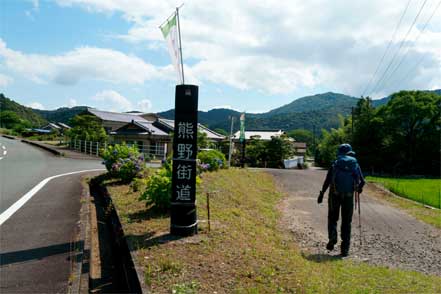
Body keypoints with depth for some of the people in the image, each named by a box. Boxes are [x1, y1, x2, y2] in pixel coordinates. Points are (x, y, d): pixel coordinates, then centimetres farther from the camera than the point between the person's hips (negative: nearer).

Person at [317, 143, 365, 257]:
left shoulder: (335, 164, 2)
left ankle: (332, 237, -9)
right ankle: (345, 249, 9)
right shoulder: (355, 164, 6)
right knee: (346, 222, 9)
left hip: (335, 194, -1)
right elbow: (362, 181, 2)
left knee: (333, 218, 14)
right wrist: (359, 189, 24)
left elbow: (327, 181, -6)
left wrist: (321, 194, 1)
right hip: (348, 195, 1)